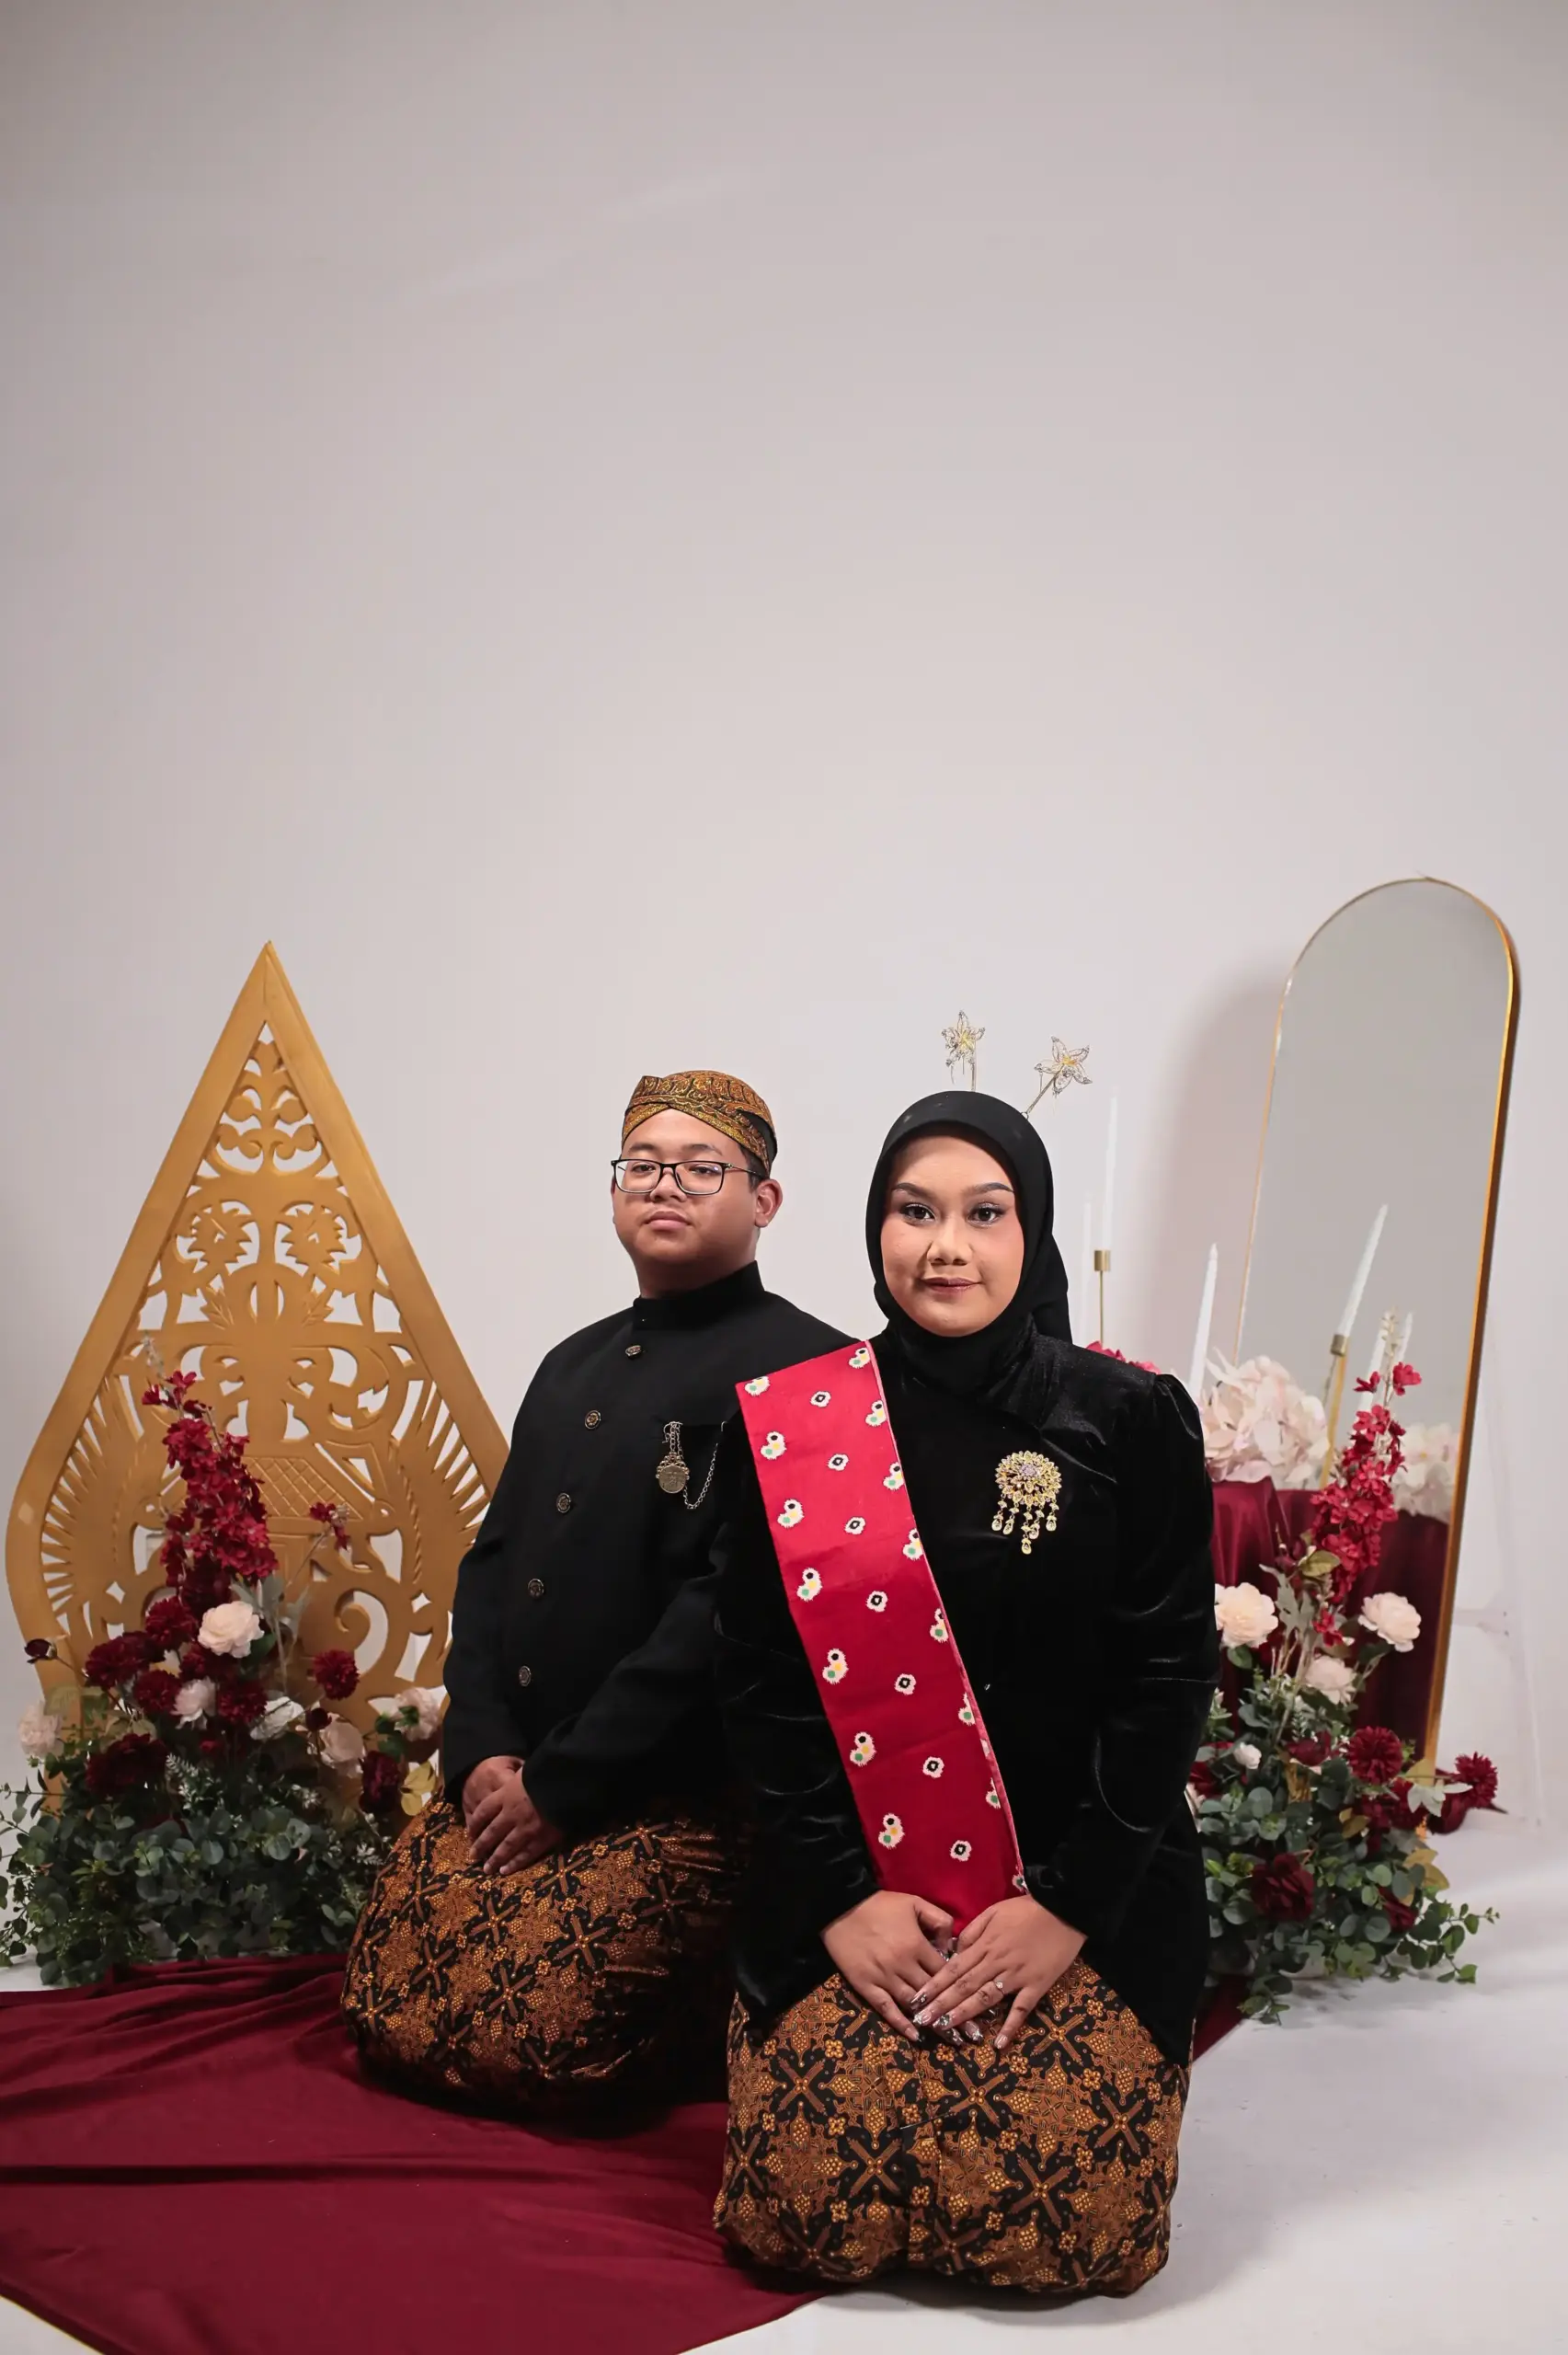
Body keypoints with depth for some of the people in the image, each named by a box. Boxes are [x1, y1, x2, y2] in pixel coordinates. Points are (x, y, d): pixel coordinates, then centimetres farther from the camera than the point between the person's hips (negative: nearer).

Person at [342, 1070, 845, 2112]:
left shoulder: (799, 1365, -11)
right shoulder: (574, 1365, 17)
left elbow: (732, 1604, -18)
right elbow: (493, 1560, 14)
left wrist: (562, 1786, -16)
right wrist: (482, 1748, -3)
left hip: (673, 1800, -8)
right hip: (510, 1780, 8)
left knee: (524, 2041, -18)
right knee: (389, 2013, 3)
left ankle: (741, 2008, 10)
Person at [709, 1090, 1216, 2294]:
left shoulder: (1130, 1419, -2)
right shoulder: (788, 1425, 2)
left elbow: (1171, 1672, -4)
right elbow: (758, 1676, 1)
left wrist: (1069, 1905, -11)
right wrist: (835, 1895, -9)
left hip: (1082, 1887, -1)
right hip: (852, 1885, 1)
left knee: (1076, 2222, -14)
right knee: (810, 2206, -13)